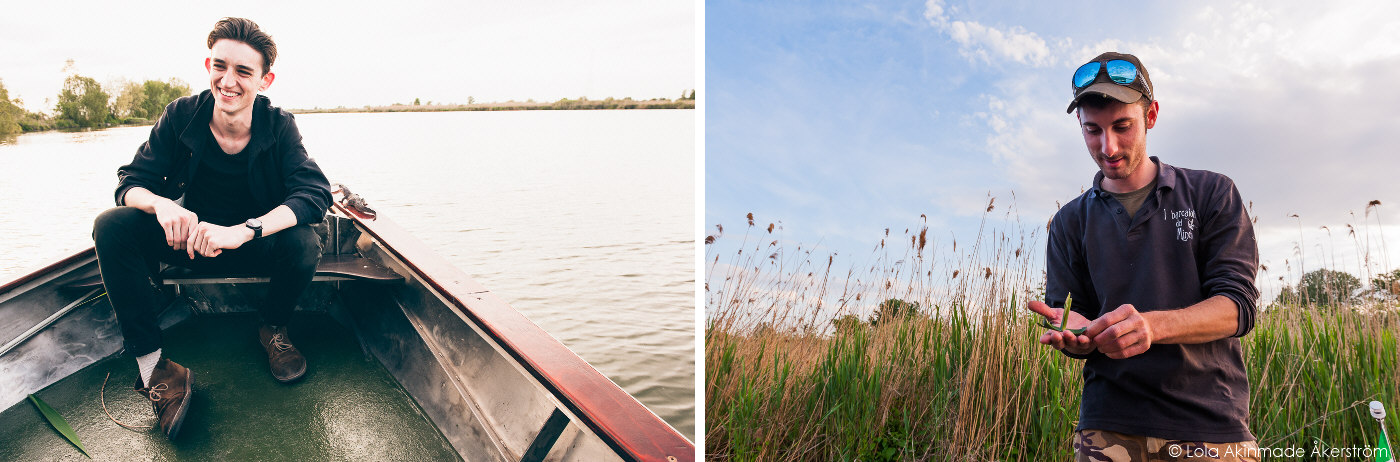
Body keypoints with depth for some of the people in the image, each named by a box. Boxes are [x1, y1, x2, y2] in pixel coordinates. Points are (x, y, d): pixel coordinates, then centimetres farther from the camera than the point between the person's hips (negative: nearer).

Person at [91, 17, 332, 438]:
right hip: (191, 237, 2)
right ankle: (151, 365, -21)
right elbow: (130, 182, -11)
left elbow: (316, 193, -28)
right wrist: (161, 204, -38)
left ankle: (273, 329, -1)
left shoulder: (279, 127, -16)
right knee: (112, 227, -23)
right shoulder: (181, 116, -12)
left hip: (257, 246, -2)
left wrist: (244, 230, -44)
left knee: (304, 244, -34)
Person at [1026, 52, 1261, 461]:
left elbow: (1237, 306, -7)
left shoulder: (1211, 194, 4)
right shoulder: (1070, 223, 10)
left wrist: (1151, 325, -26)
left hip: (1212, 424, -1)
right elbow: (1068, 322, 7)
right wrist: (1076, 335, -19)